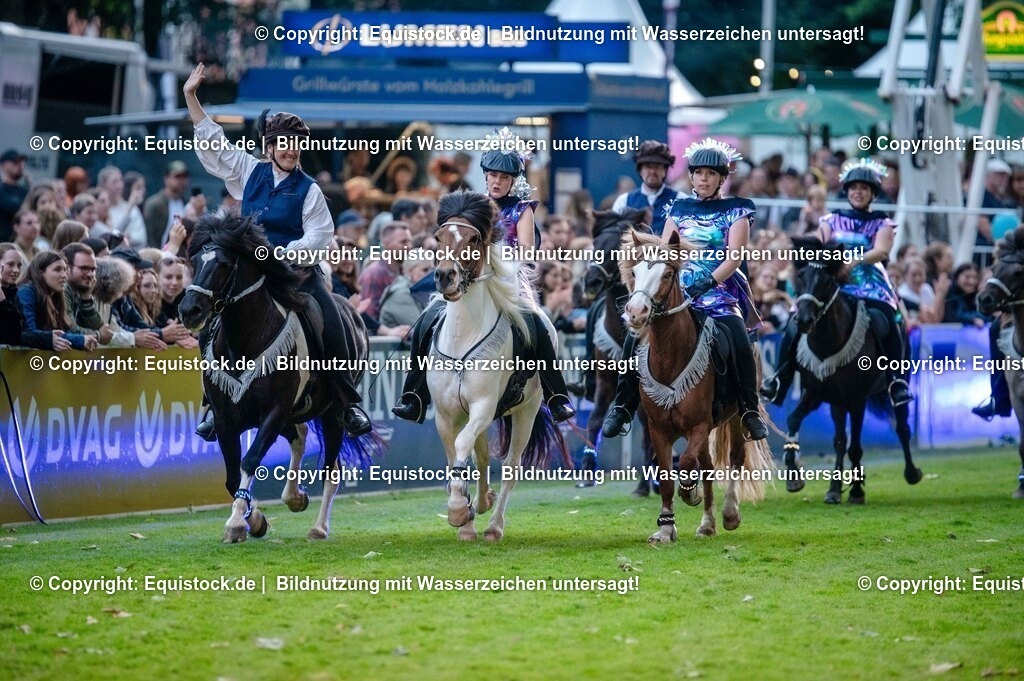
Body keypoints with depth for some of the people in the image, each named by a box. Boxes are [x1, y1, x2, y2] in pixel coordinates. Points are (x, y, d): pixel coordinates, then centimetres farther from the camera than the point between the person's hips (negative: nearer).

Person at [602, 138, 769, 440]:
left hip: (719, 292, -3)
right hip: (676, 290, 3)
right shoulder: (679, 210, 16)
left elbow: (732, 258, -5)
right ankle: (622, 407, -8)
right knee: (635, 338, -19)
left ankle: (751, 411, -12)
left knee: (740, 344, -28)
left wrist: (707, 283, -20)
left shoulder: (735, 212, 7)